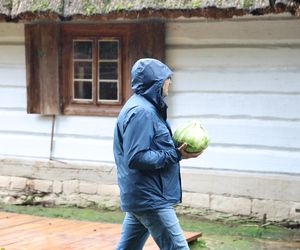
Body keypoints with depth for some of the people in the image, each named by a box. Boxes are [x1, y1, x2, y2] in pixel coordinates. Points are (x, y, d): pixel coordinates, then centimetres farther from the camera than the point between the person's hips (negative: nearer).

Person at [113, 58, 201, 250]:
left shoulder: (147, 107, 14)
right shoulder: (142, 112, -18)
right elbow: (136, 158, -23)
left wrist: (177, 149, 5)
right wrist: (175, 155, -18)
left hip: (140, 196, 10)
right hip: (150, 198, -10)